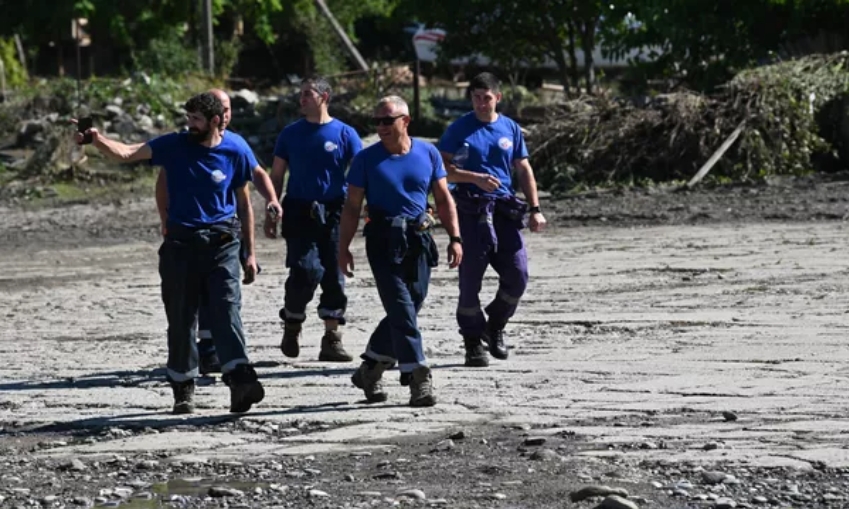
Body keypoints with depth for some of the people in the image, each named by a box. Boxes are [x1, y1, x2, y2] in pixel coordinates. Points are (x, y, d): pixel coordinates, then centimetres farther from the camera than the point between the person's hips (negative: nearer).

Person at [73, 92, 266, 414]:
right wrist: (96, 139, -26)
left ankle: (240, 382, -25)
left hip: (222, 242, -1)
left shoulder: (235, 152, 2)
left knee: (227, 310, -15)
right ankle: (183, 390, 14)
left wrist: (250, 253, 8)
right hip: (181, 242, 2)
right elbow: (126, 154, -7)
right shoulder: (174, 146, 2)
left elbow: (244, 204, 9)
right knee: (181, 318, 4)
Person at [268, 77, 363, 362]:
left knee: (334, 275, -1)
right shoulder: (291, 134, 9)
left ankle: (332, 340, 6)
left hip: (333, 213, 0)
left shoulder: (344, 133, 4)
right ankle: (291, 326, 11)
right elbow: (276, 176, 12)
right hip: (299, 213, 0)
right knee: (305, 272, -13)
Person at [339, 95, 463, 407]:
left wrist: (455, 238, 2)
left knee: (406, 310, 8)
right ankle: (418, 380, -12)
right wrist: (343, 249, -2)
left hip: (418, 240, 3)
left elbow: (444, 199, 10)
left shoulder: (428, 154, 6)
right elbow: (352, 207, 2)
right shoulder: (367, 159, 0)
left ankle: (370, 369, 25)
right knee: (402, 310, -11)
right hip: (383, 241, -3)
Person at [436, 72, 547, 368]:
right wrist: (476, 178, -15)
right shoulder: (460, 129, 1)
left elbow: (524, 170, 15)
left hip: (505, 209, 3)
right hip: (470, 208, -3)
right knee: (471, 277, -3)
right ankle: (473, 342, 7)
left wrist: (535, 209, 7)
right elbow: (441, 168, -3)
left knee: (517, 275, -3)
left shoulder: (510, 128, 11)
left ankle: (495, 326, 21)